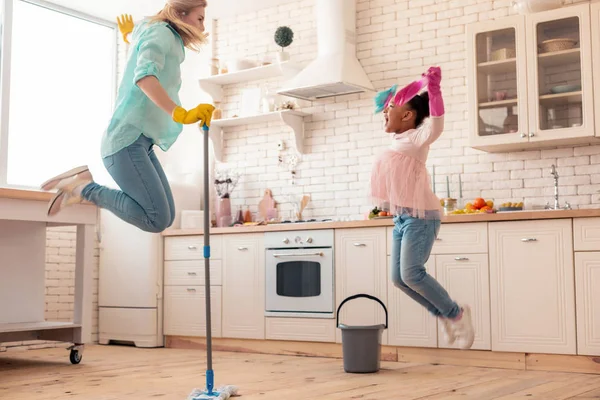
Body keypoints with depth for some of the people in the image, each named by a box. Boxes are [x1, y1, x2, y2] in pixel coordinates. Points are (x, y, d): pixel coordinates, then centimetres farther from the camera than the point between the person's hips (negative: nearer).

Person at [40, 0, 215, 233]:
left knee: (166, 217, 2)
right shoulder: (161, 32, -7)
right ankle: (85, 189, -4)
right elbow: (145, 76, -27)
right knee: (157, 220, -19)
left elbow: (136, 37, 47)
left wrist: (130, 35, 71)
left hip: (141, 143, 11)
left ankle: (86, 180, 8)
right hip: (126, 140, -11)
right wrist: (180, 114, -39)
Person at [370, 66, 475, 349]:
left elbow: (436, 122, -30)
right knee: (398, 278, 3)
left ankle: (456, 313, 1)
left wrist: (433, 88, -37)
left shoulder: (417, 138, -9)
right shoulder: (398, 140, 15)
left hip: (420, 217, -9)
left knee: (411, 274, -18)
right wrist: (392, 99, 25)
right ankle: (443, 315, 17)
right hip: (401, 218, 9)